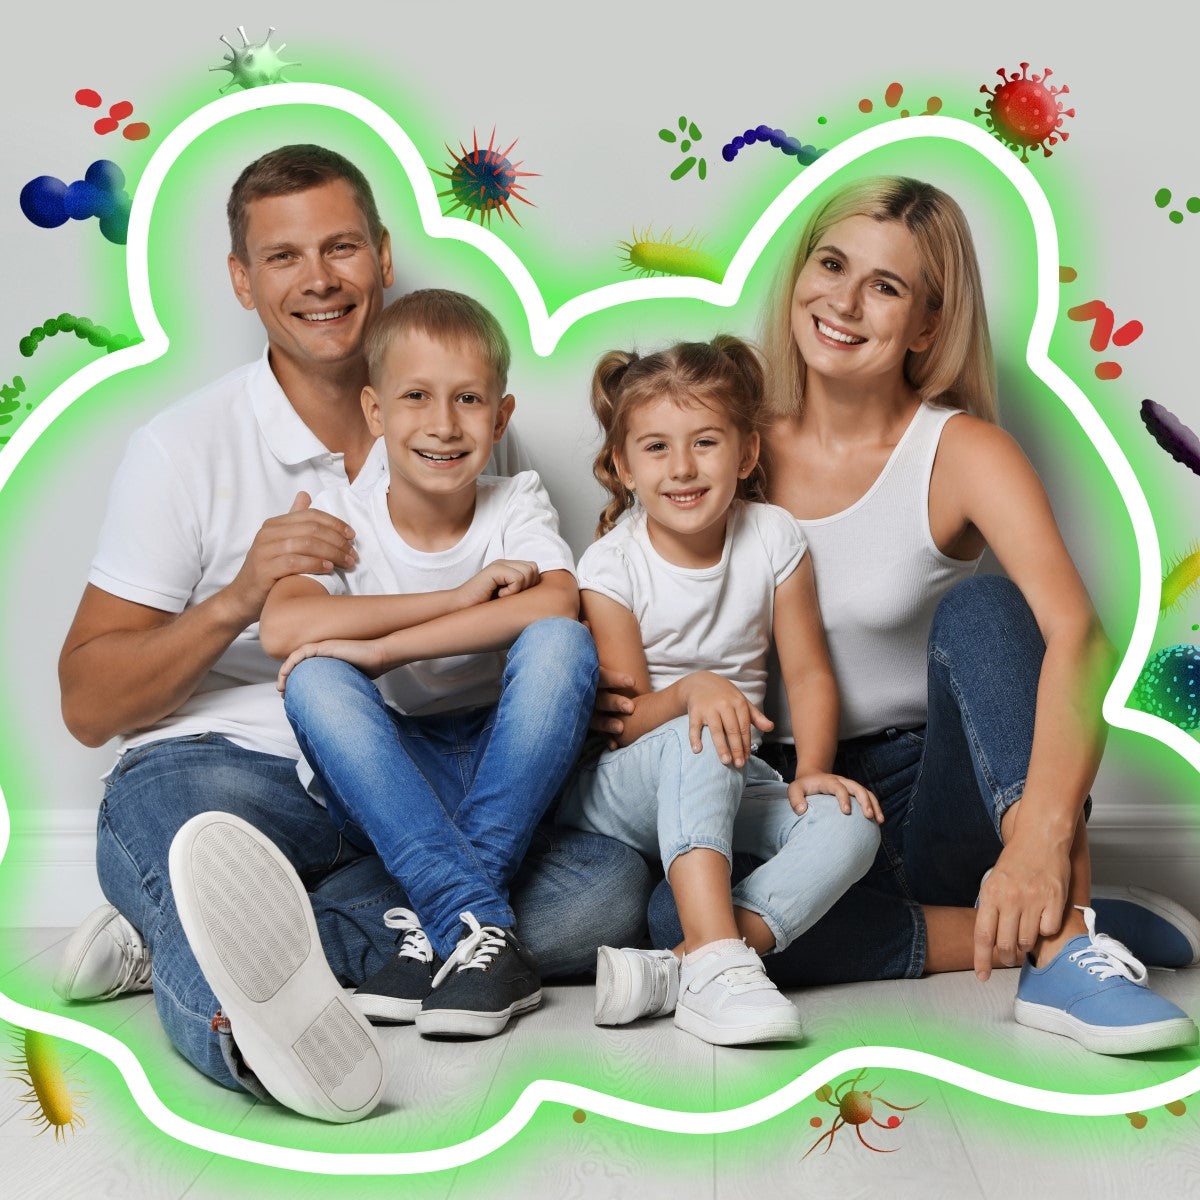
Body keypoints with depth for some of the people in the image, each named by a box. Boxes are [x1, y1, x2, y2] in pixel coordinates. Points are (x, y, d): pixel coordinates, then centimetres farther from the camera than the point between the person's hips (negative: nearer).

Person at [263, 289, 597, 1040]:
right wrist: (463, 598, -25)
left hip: (507, 771, 0)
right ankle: (483, 928, -37)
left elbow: (555, 605, -26)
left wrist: (379, 646, -29)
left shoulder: (519, 505, -3)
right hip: (390, 788, 1)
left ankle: (447, 928, -28)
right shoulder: (342, 516, -3)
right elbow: (282, 628, -24)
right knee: (316, 679, -27)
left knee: (559, 642, -26)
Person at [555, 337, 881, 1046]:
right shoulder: (611, 565, -10)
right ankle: (717, 961, -48)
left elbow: (808, 672, -2)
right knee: (695, 742, -37)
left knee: (850, 828, -25)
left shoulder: (773, 538, -3)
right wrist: (690, 691, -35)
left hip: (730, 788, 3)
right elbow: (624, 718, -13)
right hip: (616, 791, -3)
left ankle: (678, 969, -40)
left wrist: (812, 769, -19)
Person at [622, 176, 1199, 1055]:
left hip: (933, 793, -2)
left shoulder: (963, 453, -9)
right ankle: (1029, 932, -19)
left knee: (977, 607, -29)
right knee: (679, 915, -30)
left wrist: (1045, 830, -43)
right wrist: (622, 700, -11)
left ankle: (1064, 940, -33)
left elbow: (1078, 635, -26)